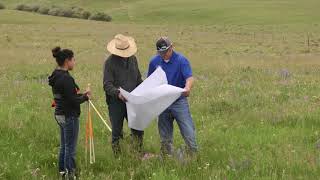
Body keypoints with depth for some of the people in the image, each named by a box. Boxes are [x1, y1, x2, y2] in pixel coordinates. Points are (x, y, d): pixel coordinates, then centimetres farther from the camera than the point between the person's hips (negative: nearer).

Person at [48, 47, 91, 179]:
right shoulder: (66, 78, -23)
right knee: (70, 147, 2)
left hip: (59, 114, 9)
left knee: (64, 145, 20)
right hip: (69, 116, -9)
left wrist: (81, 95, 5)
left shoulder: (56, 76, 7)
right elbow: (72, 100, -22)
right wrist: (85, 97, -5)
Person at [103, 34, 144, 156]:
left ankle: (138, 154, 21)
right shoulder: (110, 62, -9)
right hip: (116, 103, -5)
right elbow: (107, 84, -15)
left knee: (138, 129, 7)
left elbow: (138, 79, 20)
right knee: (116, 132, 4)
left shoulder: (133, 59, 9)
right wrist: (117, 93, -32)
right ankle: (117, 157, 14)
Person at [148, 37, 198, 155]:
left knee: (189, 132, -7)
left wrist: (187, 88, -42)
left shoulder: (181, 60, -10)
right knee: (165, 137, 11)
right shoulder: (154, 62, 2)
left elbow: (189, 78, -21)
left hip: (179, 101, -3)